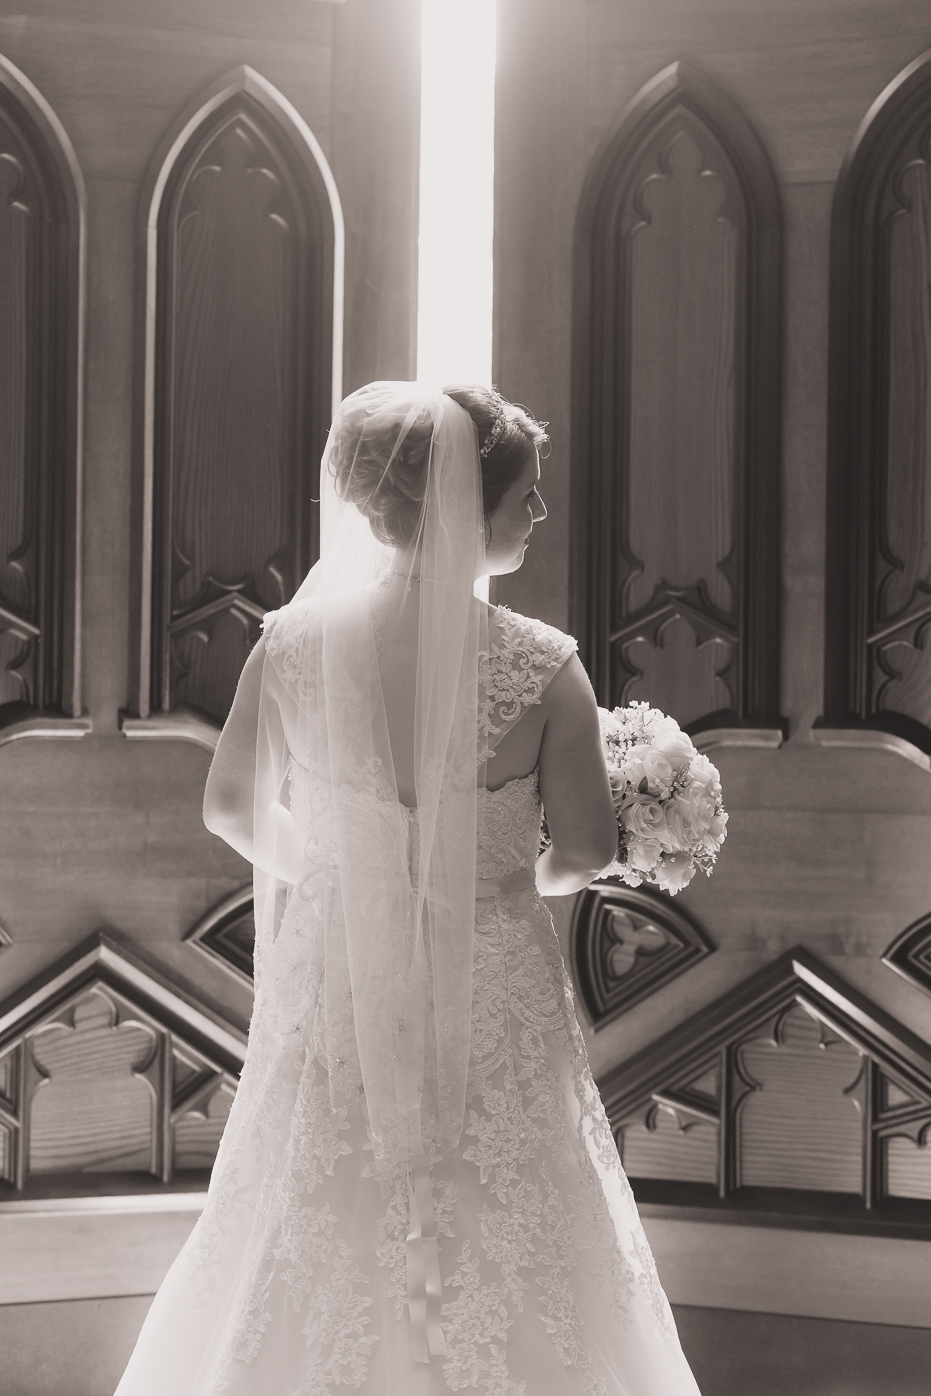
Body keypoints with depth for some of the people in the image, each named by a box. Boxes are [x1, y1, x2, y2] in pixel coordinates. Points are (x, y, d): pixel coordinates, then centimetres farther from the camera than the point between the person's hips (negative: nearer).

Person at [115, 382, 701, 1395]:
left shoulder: (293, 642, -12)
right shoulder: (542, 666, -20)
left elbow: (231, 808, 0)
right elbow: (585, 852, -11)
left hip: (334, 991, 2)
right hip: (495, 1000, -2)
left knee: (323, 1244, 21)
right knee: (497, 1258, 17)